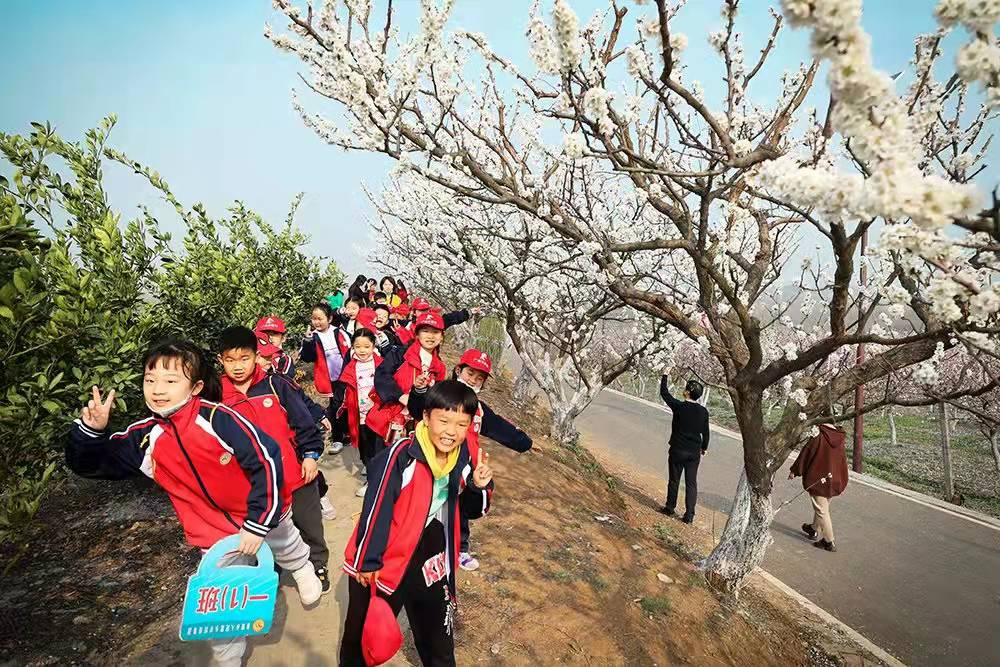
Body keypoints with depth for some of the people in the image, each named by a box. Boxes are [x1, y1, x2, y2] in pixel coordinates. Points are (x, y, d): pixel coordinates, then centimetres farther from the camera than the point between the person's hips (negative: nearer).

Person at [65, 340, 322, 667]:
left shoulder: (216, 417, -30)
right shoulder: (145, 437, -12)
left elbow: (266, 459, -29)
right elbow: (90, 464, -2)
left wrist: (258, 522, -24)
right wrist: (91, 430, -25)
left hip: (264, 516, -3)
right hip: (215, 535, 3)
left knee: (287, 548, 28)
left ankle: (304, 570, 63)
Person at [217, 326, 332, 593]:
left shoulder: (276, 384, -8)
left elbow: (303, 421, -5)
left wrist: (311, 454, -9)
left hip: (297, 474, -1)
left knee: (310, 528, 16)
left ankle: (317, 565, 40)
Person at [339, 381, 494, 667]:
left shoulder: (463, 458, -9)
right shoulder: (401, 454, -27)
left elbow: (470, 511, 3)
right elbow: (375, 509, -20)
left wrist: (479, 487, -17)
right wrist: (367, 561, -12)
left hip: (432, 566, 4)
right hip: (385, 563, -4)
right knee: (363, 635, 22)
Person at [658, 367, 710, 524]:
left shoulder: (679, 406, -13)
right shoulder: (703, 411, -2)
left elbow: (664, 392, 0)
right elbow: (705, 432, 8)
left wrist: (665, 375, 13)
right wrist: (704, 448, 23)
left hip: (677, 450, -3)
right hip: (694, 453, 3)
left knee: (674, 480, 10)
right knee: (691, 483, 7)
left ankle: (670, 508, 23)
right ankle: (689, 515, 8)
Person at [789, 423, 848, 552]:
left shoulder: (817, 437, -20)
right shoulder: (839, 438, -2)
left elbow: (804, 455, -12)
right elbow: (843, 460, 8)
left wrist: (794, 471, 0)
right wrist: (842, 483, 20)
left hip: (817, 480, -7)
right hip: (834, 481, 7)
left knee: (822, 510, 5)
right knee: (823, 507, 23)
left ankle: (829, 542, 11)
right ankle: (814, 529, 41)